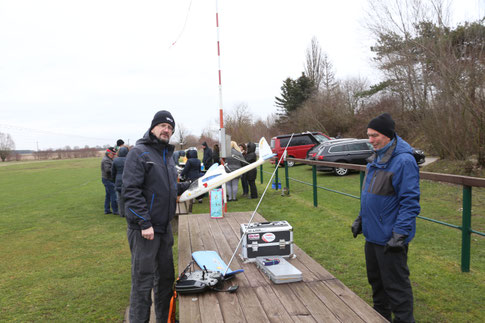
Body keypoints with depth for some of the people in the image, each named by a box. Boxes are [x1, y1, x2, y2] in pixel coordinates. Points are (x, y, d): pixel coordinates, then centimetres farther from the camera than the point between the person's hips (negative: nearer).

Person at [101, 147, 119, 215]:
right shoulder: (106, 160, -16)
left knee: (108, 195, 14)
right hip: (108, 180, -11)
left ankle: (107, 210, 20)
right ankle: (115, 210, -4)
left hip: (107, 179, 11)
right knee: (113, 195, -8)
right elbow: (107, 170, -27)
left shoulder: (109, 159, 18)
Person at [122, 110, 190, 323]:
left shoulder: (167, 154, 15)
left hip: (165, 227, 8)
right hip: (144, 229, -8)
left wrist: (189, 187, 10)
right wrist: (145, 223, -22)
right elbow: (131, 191, -19)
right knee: (143, 281, 0)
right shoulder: (139, 153, -11)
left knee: (166, 275, 18)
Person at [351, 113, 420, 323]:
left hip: (390, 239, -9)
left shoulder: (404, 161, -19)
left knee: (396, 286, 3)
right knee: (376, 281, 22)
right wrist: (361, 219, 17)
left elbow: (410, 201, -21)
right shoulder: (375, 159, 9)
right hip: (373, 234, 9)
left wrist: (400, 234, -23)